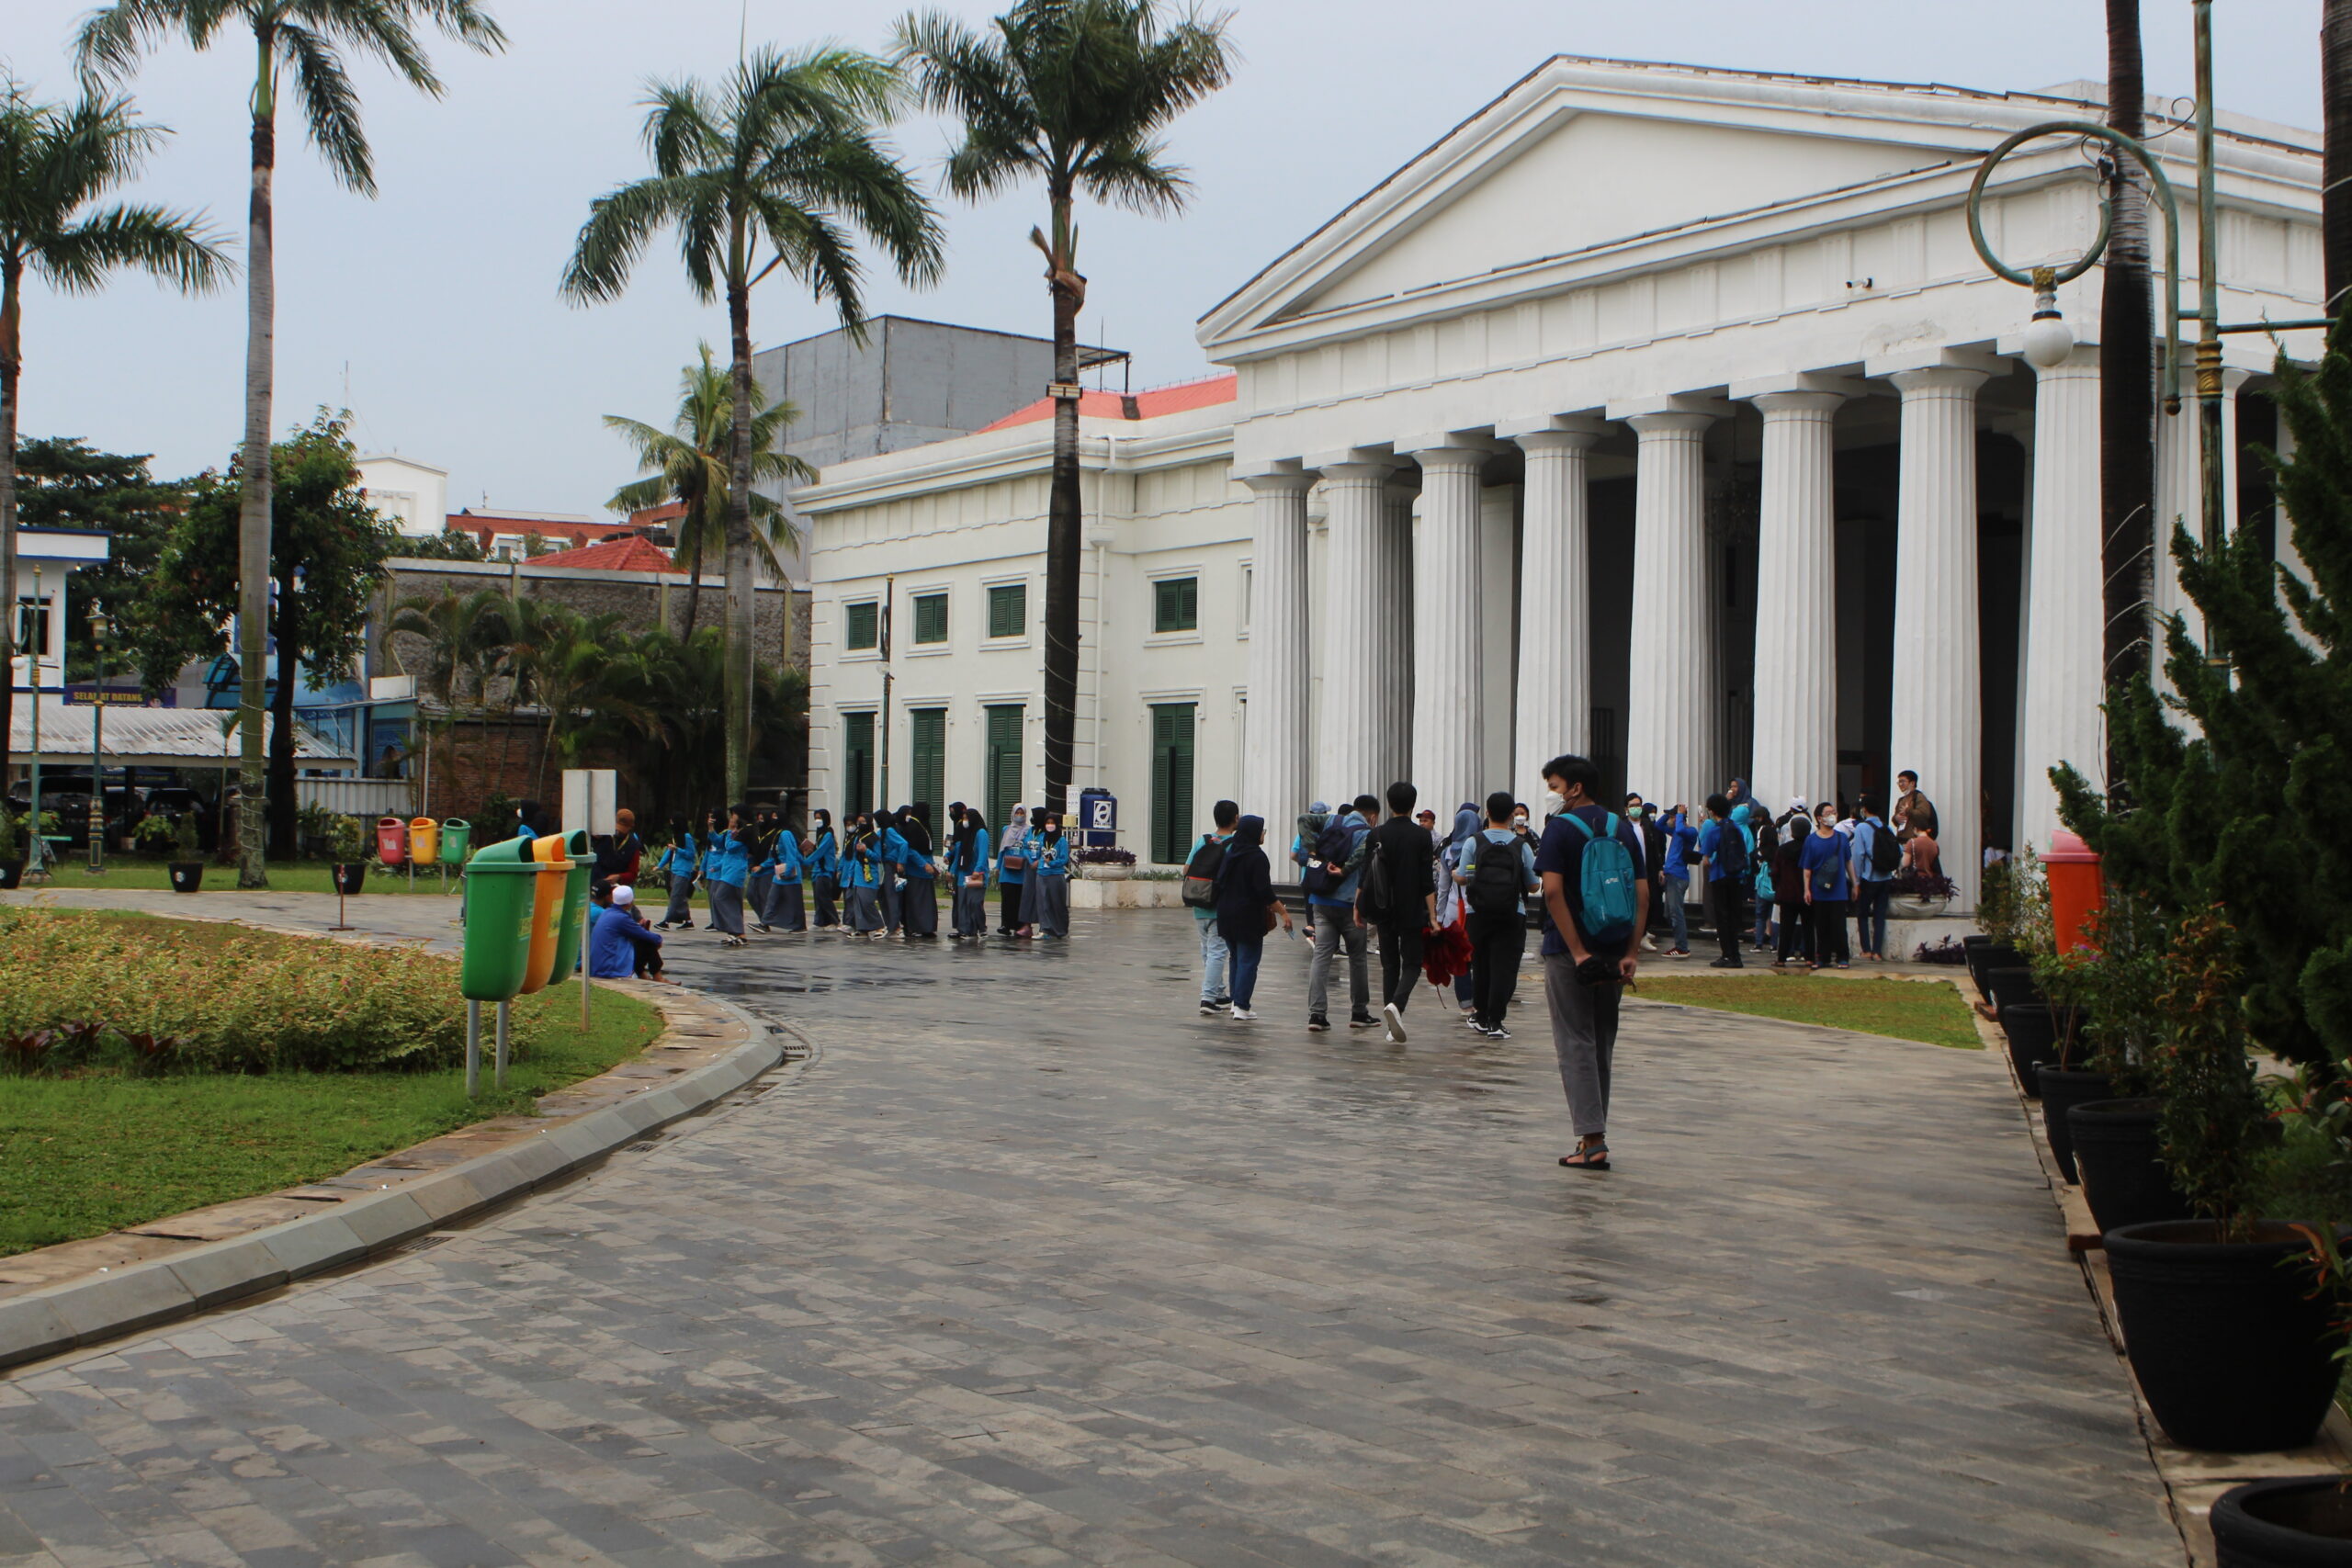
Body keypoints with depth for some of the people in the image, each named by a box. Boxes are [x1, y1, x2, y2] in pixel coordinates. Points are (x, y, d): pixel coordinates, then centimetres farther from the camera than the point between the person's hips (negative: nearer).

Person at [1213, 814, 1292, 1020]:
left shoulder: (1230, 853, 8)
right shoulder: (1257, 857, -15)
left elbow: (1219, 882, 14)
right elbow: (1264, 891, -19)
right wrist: (1283, 912, -14)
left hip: (1226, 916, 7)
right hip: (1249, 918, -7)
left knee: (1236, 958, 19)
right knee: (1248, 961, -2)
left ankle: (1236, 1000, 21)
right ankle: (1241, 1007, -5)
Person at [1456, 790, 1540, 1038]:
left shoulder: (1474, 842, -4)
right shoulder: (1521, 846, -3)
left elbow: (1461, 878, -5)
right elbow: (1534, 886, 1)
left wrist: (1454, 873, 18)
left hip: (1479, 913, 1)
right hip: (1512, 915, -1)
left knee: (1480, 964, 15)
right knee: (1504, 966, -1)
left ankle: (1481, 1016, 25)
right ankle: (1495, 1022, -7)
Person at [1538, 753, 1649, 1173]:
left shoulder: (1561, 827, -8)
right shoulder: (1623, 829, 8)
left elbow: (1553, 890, -18)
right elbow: (1642, 894, 3)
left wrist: (1578, 952, -17)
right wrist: (1631, 953, 1)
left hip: (1569, 952, -5)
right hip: (1614, 954, 5)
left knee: (1576, 1045, -1)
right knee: (1602, 1044, 15)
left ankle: (1592, 1140, -7)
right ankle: (1595, 1134, 20)